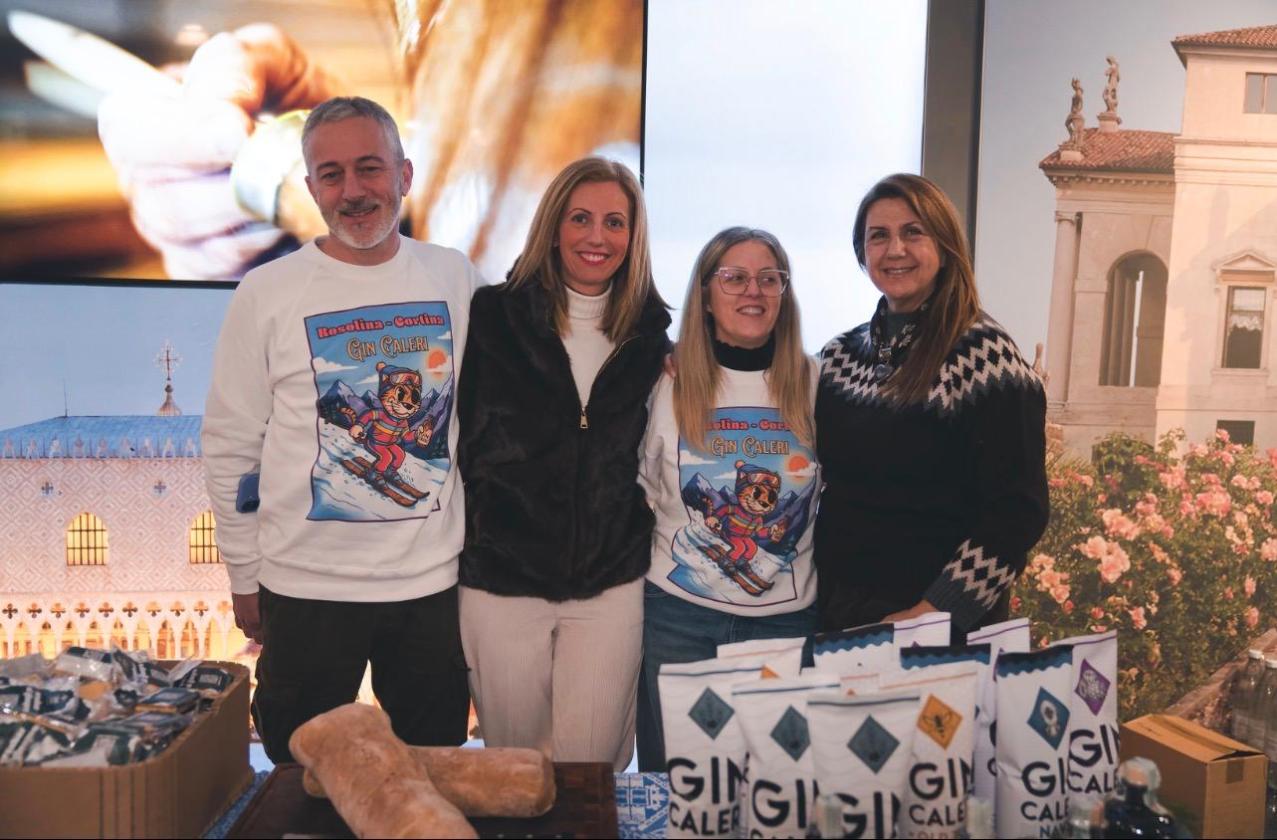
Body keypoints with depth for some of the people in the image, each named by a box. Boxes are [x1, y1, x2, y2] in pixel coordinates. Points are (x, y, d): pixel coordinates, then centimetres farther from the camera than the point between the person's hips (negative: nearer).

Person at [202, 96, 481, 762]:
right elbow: (229, 448, -1)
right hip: (307, 587, -2)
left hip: (435, 580, 2)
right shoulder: (267, 293, -6)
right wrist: (245, 577, 1)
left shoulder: (455, 278, 1)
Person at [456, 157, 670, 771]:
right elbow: (450, 436, 0)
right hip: (502, 581, -1)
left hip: (612, 586, 1)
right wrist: (461, 537, -3)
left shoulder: (649, 333, 5)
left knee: (594, 764, 6)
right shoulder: (494, 317, -2)